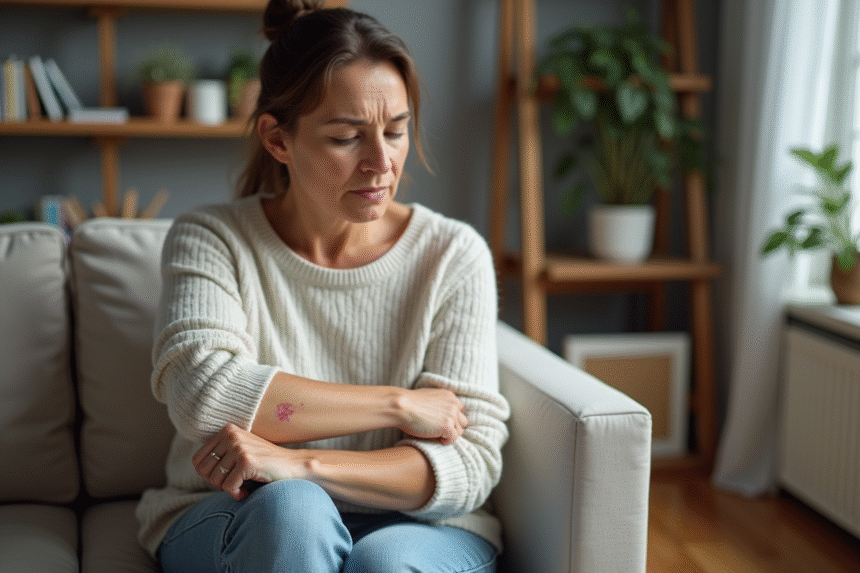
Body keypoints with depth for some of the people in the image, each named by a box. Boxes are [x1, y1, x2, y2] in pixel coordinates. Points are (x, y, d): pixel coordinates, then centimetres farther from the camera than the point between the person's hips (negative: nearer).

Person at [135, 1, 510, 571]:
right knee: (290, 510, -33)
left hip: (416, 526, 0)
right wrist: (399, 405, -18)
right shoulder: (210, 240, -2)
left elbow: (470, 463, -10)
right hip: (230, 525, 1)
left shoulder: (453, 255, -3)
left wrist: (298, 465, -25)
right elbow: (201, 391, -20)